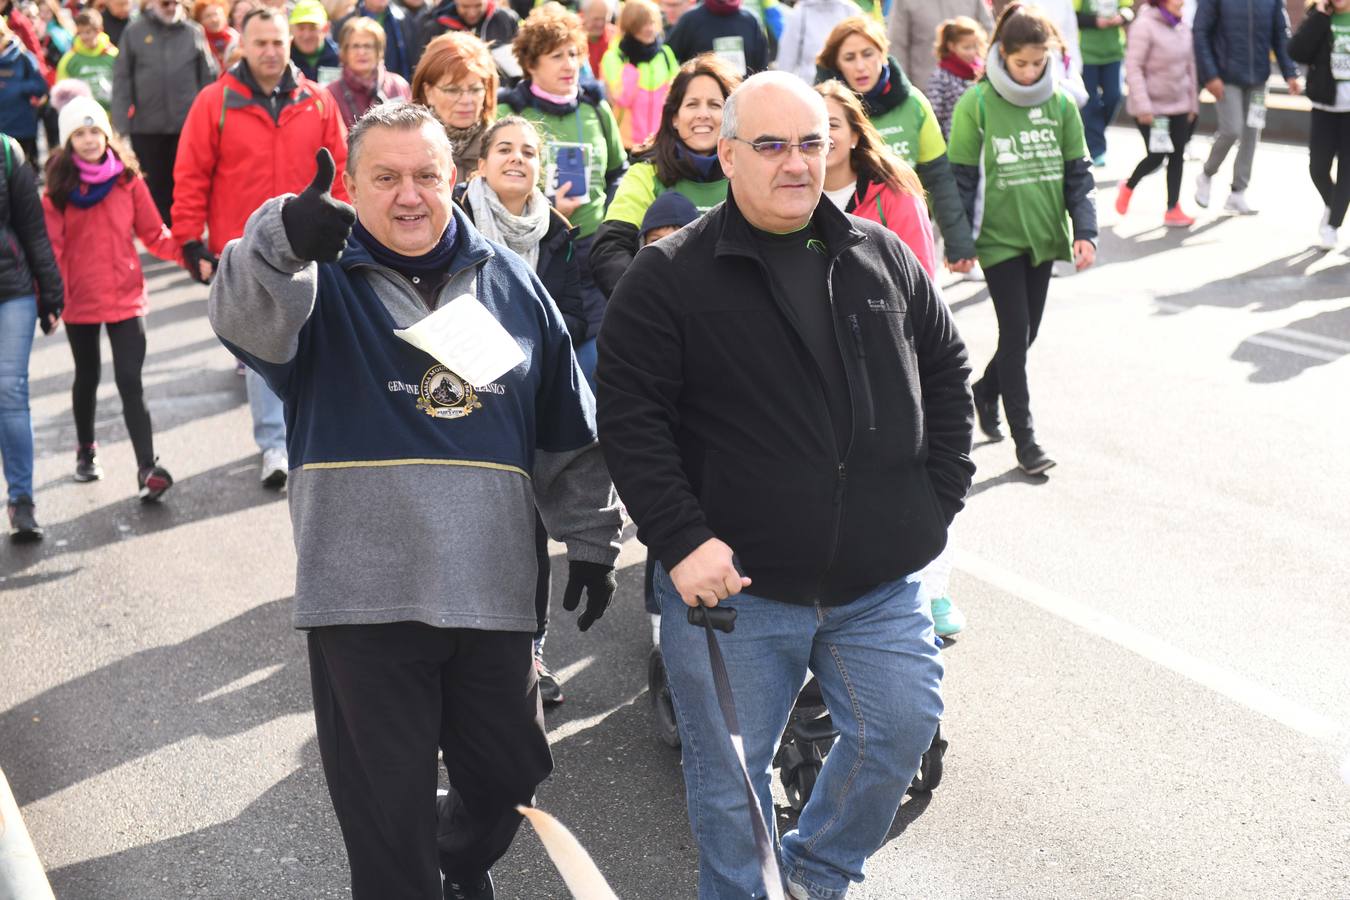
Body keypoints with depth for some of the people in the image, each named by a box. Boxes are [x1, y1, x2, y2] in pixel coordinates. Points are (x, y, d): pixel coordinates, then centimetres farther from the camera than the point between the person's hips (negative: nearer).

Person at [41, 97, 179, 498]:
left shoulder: (127, 179, -2)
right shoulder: (58, 189, -3)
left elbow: (154, 234, -1)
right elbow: (51, 247, -6)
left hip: (126, 296, -1)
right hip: (79, 300, 1)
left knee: (130, 381, -10)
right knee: (87, 378, 18)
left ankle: (147, 467, -13)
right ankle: (86, 451, 39)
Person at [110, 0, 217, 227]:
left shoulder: (194, 32, 4)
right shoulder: (135, 32, 3)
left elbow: (209, 78, 5)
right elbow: (122, 82, 2)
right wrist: (120, 126, -4)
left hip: (187, 126, 0)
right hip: (146, 127, 0)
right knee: (153, 188, 9)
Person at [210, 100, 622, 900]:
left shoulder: (510, 281, 7)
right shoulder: (324, 282, -3)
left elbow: (570, 434, 14)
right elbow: (245, 320, -28)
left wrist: (591, 539, 15)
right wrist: (280, 243, -48)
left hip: (492, 589, 4)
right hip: (365, 594, -3)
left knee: (510, 769, 20)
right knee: (387, 815, 6)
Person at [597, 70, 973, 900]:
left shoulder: (882, 257, 7)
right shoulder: (669, 278, -6)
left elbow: (947, 368, 16)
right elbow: (629, 418, -9)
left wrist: (942, 491, 8)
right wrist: (681, 540, -16)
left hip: (880, 583, 4)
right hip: (733, 584, -4)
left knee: (903, 728, 11)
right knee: (729, 781, 7)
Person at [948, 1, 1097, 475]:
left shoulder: (1061, 104, 0)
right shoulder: (976, 105, -9)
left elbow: (1078, 173, 5)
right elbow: (960, 178, -5)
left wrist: (1085, 232, -5)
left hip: (1044, 236, 4)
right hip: (999, 237, -4)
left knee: (1026, 332, 13)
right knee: (1016, 333, -5)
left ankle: (985, 390, 40)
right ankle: (1025, 437, 3)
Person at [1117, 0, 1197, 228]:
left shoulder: (1183, 27, 5)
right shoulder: (1145, 25, -16)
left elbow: (1190, 66, 12)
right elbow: (1133, 67, -17)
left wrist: (1192, 102, 12)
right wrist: (1143, 106, -21)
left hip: (1179, 106, 6)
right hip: (1152, 106, -6)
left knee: (1177, 156, 5)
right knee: (1156, 156, -2)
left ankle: (1173, 209, 13)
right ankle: (1128, 187, 28)